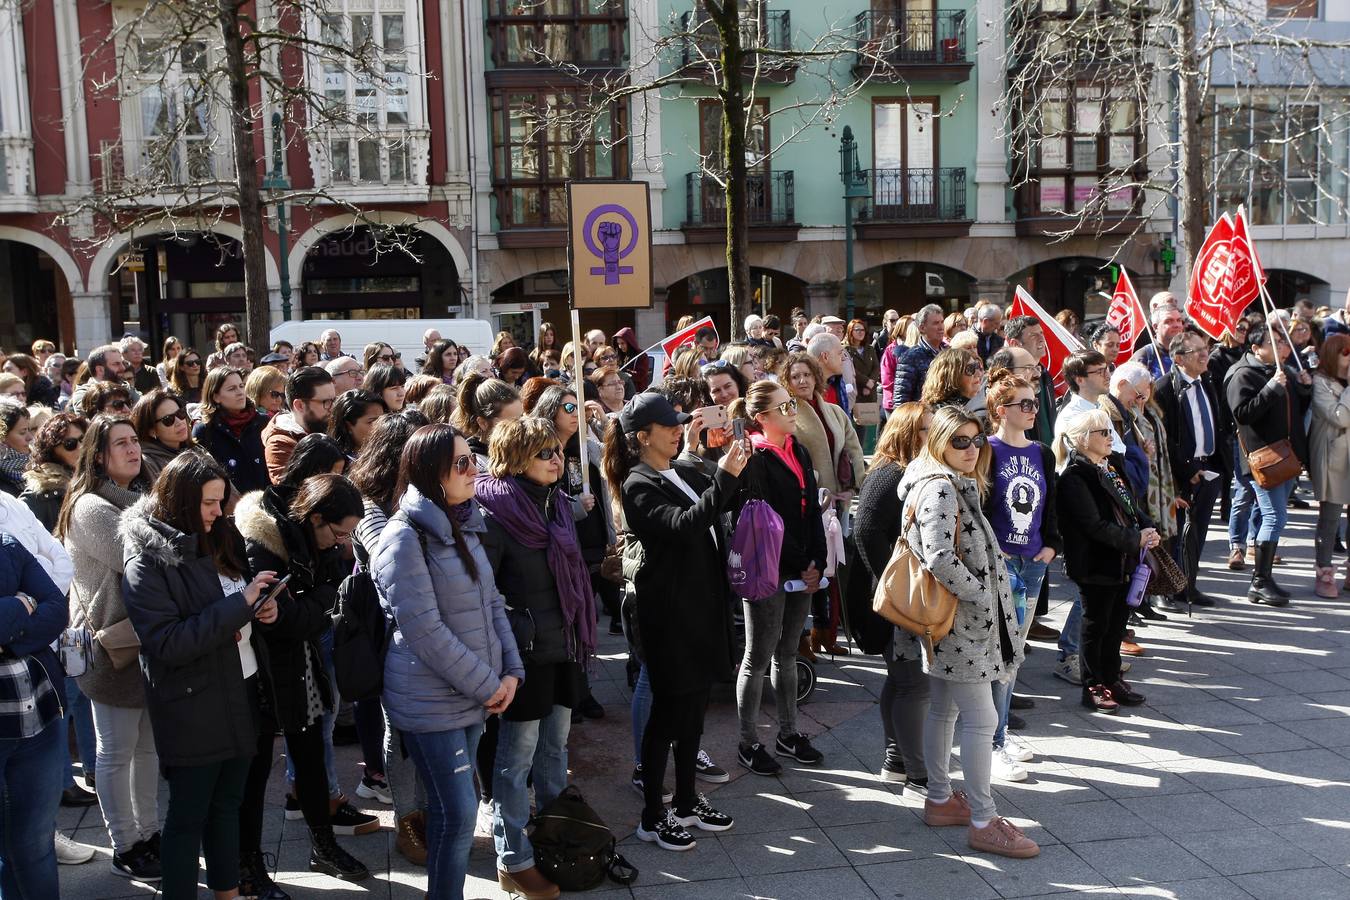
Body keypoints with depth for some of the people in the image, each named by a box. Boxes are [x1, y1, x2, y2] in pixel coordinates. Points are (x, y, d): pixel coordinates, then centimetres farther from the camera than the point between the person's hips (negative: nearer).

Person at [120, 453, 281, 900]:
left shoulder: (219, 541, 5)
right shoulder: (149, 561, -15)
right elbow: (168, 643, -22)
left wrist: (262, 609, -4)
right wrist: (240, 603, -24)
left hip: (240, 693, 7)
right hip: (193, 709, -7)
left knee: (227, 803, 18)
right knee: (188, 816, 6)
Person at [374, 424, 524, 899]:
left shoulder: (464, 526, 6)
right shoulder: (405, 538, -17)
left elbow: (491, 602, 10)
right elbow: (425, 632, -21)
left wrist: (511, 671, -2)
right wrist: (487, 685, -16)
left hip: (473, 695, 7)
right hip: (430, 700, -7)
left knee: (455, 809, 16)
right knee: (457, 814, -2)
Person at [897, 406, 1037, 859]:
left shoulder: (955, 485, 13)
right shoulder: (939, 489, -19)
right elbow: (940, 559, -28)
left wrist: (986, 595, 14)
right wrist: (983, 596, -17)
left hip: (947, 621, 10)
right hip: (957, 622, -10)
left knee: (943, 710, 17)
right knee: (981, 719, -5)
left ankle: (939, 800, 28)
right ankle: (983, 822, 2)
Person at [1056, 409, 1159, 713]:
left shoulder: (1112, 467, 12)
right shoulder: (1074, 477, -16)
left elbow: (1131, 505, 17)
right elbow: (1094, 525, -21)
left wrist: (1148, 528, -3)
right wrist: (1135, 539, -17)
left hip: (1123, 562, 8)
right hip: (1097, 565, -8)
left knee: (1117, 622, 16)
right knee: (1096, 625, 4)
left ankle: (1112, 679, 30)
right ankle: (1093, 687, 15)